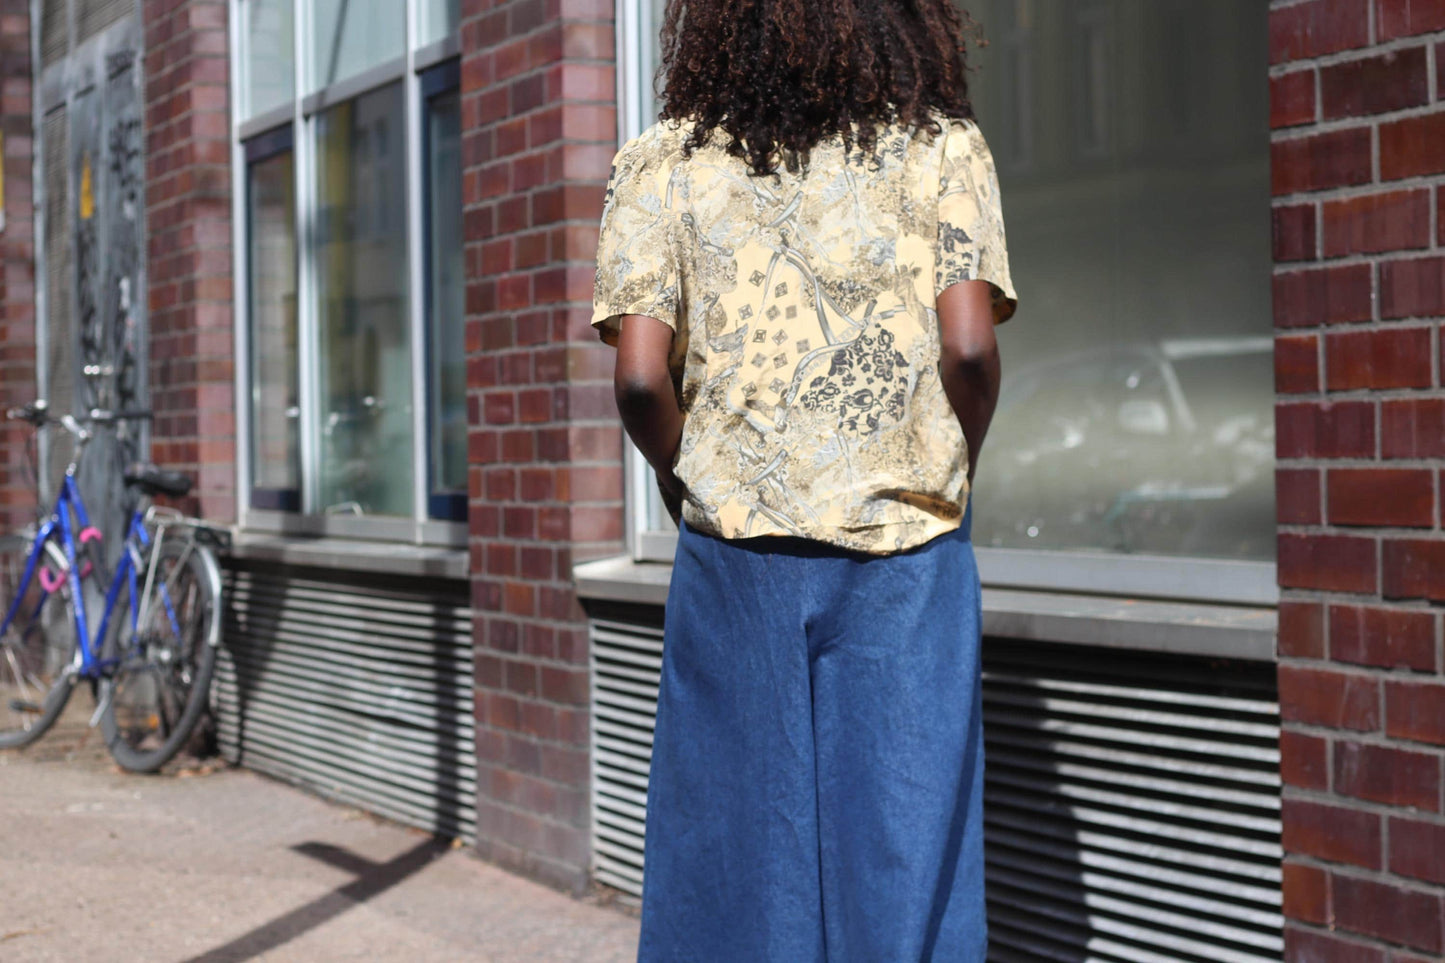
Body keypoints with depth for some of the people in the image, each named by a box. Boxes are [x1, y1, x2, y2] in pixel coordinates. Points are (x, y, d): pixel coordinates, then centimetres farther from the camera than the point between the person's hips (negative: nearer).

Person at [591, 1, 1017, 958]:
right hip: (907, 555, 0)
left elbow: (642, 378, -7)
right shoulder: (943, 151, 3)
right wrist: (948, 480, 8)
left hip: (737, 555, 1)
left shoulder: (660, 168, 4)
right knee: (904, 849, 6)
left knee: (738, 850, 9)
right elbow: (968, 348, -9)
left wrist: (689, 483, 10)